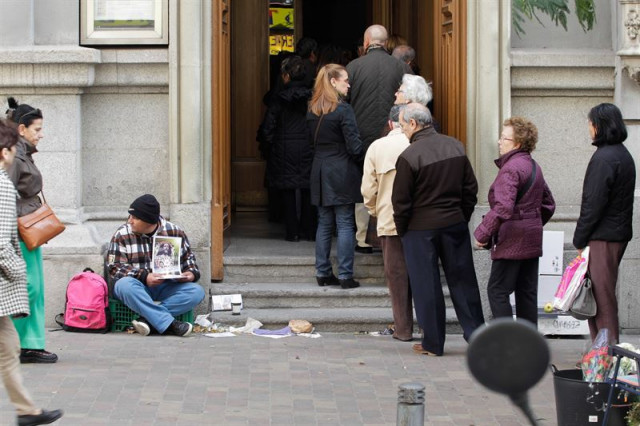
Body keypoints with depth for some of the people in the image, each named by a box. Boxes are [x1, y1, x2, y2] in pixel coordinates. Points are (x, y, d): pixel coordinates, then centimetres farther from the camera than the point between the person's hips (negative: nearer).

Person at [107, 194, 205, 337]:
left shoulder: (174, 232, 4)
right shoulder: (122, 235, -2)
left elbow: (188, 257, 15)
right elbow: (115, 267, -8)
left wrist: (191, 273, -7)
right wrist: (144, 277, -22)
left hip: (167, 287, 2)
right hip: (139, 286, -2)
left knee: (197, 291, -25)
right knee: (124, 285, -37)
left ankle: (148, 319, -35)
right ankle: (168, 324, -42)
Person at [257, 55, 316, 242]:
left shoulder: (278, 100, -7)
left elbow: (267, 128, -6)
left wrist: (268, 145, 10)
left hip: (284, 151, -2)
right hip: (308, 150, 2)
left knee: (288, 192, 5)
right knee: (308, 191, 9)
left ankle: (292, 231, 4)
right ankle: (308, 230, 11)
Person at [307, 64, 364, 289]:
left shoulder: (312, 110, 7)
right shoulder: (343, 109, -14)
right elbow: (354, 145, -14)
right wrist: (361, 161, 3)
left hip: (320, 173, 6)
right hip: (342, 173, -6)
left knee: (324, 223, 11)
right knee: (345, 224, -2)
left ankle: (322, 273, 13)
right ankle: (345, 275, -2)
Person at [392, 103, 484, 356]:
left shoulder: (409, 156, -16)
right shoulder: (455, 147, 3)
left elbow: (401, 200, -12)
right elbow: (470, 188, 8)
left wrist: (401, 229, 2)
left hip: (420, 230, -5)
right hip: (455, 224, 5)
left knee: (426, 285, 4)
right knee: (462, 280, 12)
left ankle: (433, 343, 9)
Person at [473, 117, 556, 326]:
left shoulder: (511, 169, -17)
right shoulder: (534, 167, 14)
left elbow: (503, 208, -27)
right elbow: (548, 204, 21)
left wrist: (483, 233, -20)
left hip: (511, 241, -9)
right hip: (532, 239, 9)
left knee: (497, 290, -4)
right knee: (527, 292, 11)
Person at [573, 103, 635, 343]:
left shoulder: (603, 158, -16)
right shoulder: (624, 155, 14)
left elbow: (593, 204, -18)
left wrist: (580, 240, -10)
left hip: (603, 237, -10)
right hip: (619, 233, 10)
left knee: (602, 296, -6)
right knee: (602, 295, 14)